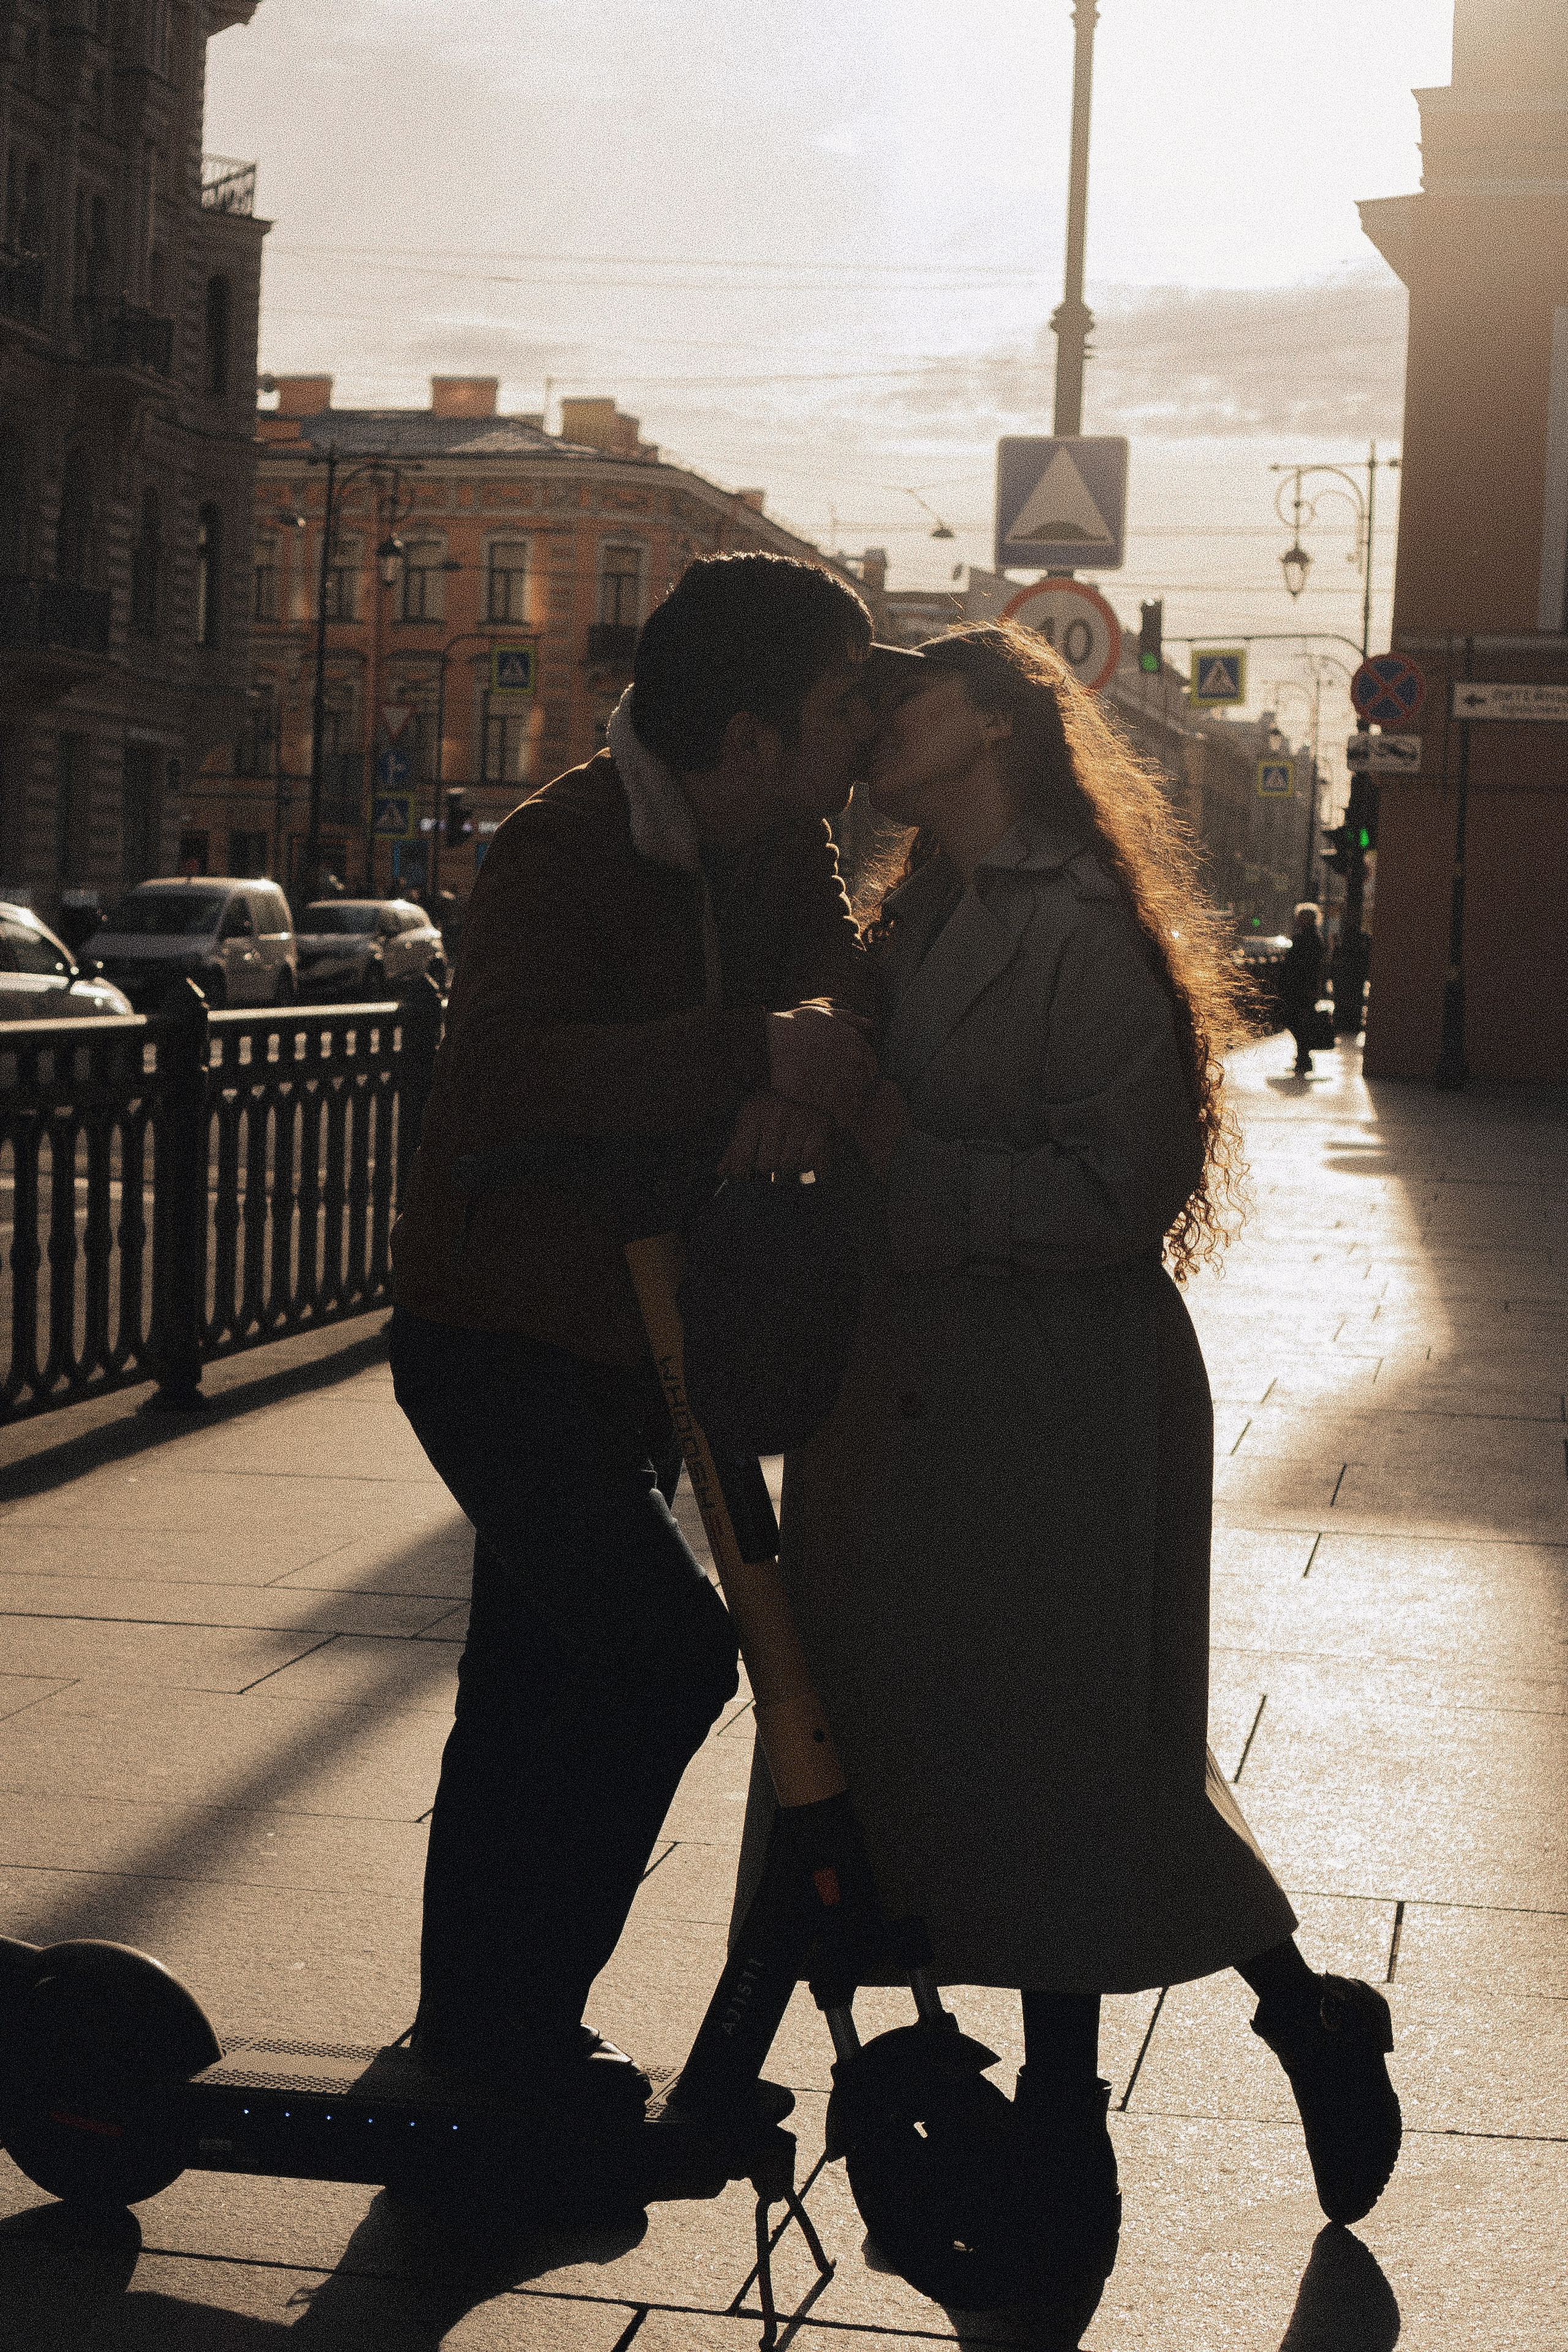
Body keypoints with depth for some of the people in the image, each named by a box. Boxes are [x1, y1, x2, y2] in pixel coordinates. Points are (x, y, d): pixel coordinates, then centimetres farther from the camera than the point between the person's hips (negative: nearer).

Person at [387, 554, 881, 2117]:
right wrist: (753, 1049, -43)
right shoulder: (566, 854, -22)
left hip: (632, 1333, 9)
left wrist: (812, 1045, -32)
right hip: (499, 1340, -8)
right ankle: (512, 2028, -6)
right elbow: (494, 1084, -36)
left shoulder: (781, 840, 3)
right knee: (661, 1650, -18)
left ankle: (474, 2023, 30)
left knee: (538, 1686, 17)